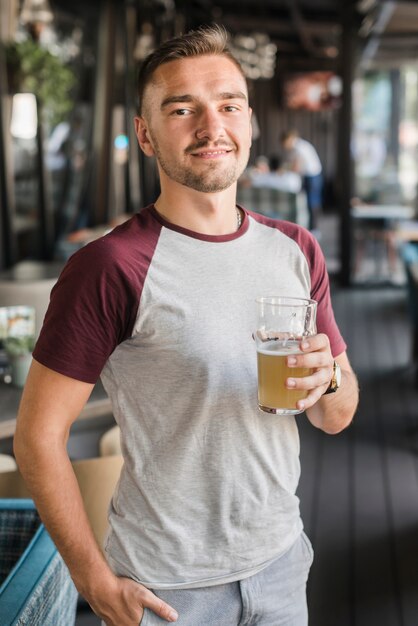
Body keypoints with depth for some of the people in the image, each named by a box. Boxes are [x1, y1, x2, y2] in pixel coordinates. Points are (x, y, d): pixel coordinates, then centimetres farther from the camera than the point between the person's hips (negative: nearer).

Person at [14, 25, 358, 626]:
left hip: (281, 562, 5)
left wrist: (327, 379, -16)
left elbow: (337, 418, 6)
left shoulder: (297, 250, 0)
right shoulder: (111, 267, -17)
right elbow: (38, 437, -14)